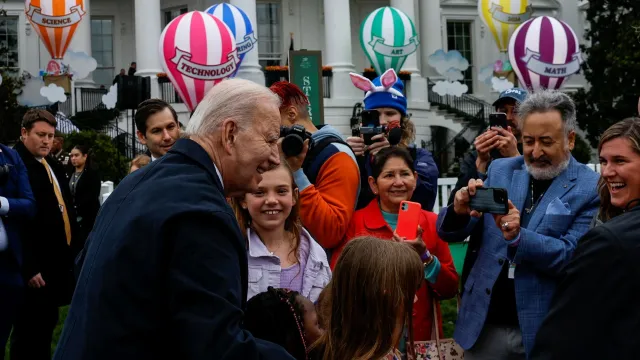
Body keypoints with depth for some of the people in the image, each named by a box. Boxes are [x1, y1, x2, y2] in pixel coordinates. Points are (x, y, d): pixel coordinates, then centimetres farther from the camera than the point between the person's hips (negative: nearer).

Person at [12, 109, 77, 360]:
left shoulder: (54, 166, 15)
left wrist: (71, 251, 15)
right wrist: (28, 268, -23)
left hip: (56, 263, 9)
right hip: (34, 268, -9)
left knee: (46, 327, 16)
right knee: (28, 332, -2)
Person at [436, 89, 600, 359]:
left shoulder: (591, 188, -7)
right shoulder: (500, 170, 5)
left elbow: (573, 256, -14)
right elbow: (450, 234, 5)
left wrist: (517, 237, -28)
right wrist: (459, 211, -17)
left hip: (544, 332, -3)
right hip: (484, 325, 3)